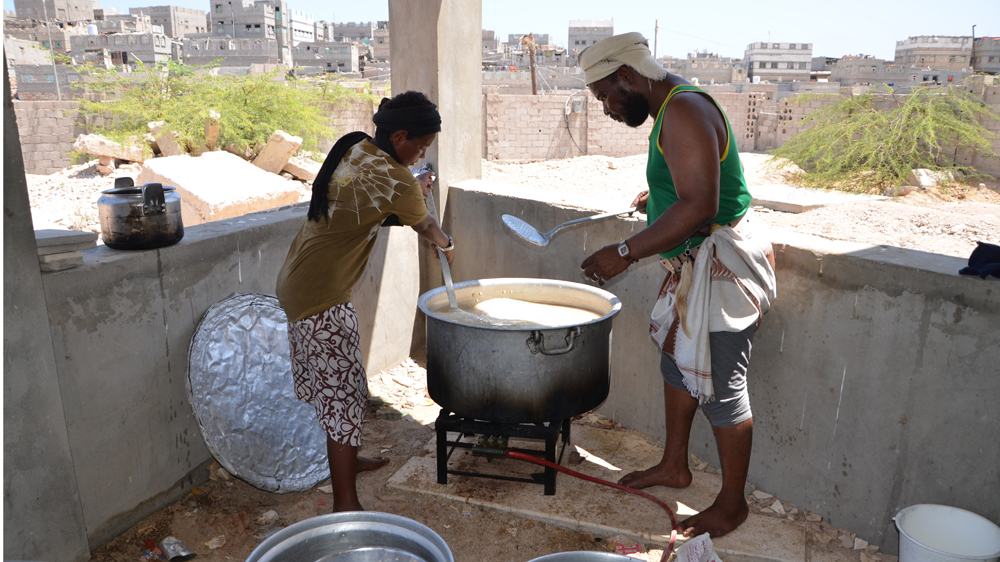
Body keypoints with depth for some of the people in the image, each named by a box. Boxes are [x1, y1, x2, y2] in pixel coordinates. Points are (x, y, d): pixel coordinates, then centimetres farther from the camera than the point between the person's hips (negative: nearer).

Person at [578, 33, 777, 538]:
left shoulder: (683, 112, -22)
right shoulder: (671, 108, 11)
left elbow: (699, 206, -32)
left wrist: (625, 252, -31)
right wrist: (658, 195, 38)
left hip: (722, 264, -11)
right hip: (695, 265, 11)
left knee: (719, 386, 0)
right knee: (677, 359, 20)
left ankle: (732, 502, 19)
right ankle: (674, 466, 39)